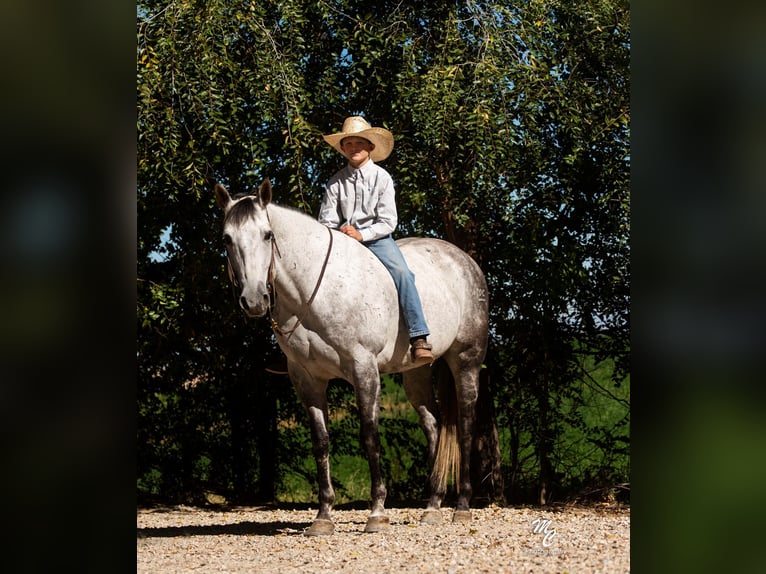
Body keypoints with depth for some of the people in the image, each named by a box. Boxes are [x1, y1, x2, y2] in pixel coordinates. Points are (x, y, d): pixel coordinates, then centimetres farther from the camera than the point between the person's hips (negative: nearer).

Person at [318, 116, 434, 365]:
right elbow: (326, 221, 6)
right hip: (343, 239, 2)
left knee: (402, 273, -27)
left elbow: (388, 221, -4)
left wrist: (362, 234, -17)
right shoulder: (336, 182, 6)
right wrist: (339, 232, -15)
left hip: (376, 238, -2)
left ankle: (419, 339, -32)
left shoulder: (382, 178, 1)